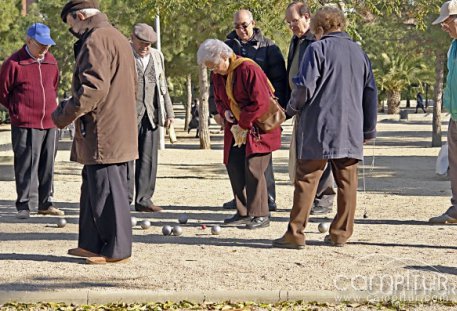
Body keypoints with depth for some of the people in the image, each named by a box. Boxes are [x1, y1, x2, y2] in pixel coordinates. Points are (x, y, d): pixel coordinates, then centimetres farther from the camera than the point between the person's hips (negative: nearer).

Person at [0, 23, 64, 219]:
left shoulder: (51, 62, 10)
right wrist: (18, 111, 4)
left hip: (50, 123, 6)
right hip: (25, 125, -6)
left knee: (47, 166, 11)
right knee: (26, 166, -4)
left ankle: (46, 204, 20)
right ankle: (23, 206, 3)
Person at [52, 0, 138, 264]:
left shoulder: (95, 40, -14)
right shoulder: (119, 39, 19)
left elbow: (94, 87, -24)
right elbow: (131, 85, 24)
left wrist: (65, 114, -14)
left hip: (102, 133, -10)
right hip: (119, 130, 10)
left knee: (107, 191, -4)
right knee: (94, 188, 16)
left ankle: (117, 250, 2)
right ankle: (92, 244, 23)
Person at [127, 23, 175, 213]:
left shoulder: (157, 56, 16)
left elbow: (162, 85, 21)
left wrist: (169, 112, 17)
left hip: (151, 115, 5)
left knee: (148, 158, 5)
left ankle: (144, 199, 11)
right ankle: (124, 198, 2)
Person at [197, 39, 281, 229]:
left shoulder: (248, 69, -21)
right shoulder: (217, 75, 4)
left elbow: (261, 103, -23)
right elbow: (219, 99, 19)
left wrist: (244, 124, -18)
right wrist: (225, 112, -5)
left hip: (258, 126, -8)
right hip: (237, 127, 8)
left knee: (253, 168, -13)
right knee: (233, 166, 4)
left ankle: (260, 215, -5)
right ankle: (244, 213, 13)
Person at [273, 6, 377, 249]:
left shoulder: (317, 49, -4)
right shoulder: (358, 52, 15)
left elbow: (305, 87, -11)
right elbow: (370, 92, 18)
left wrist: (292, 108, 8)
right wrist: (369, 129, 23)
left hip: (318, 128, -5)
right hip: (351, 129, 5)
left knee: (306, 179, -2)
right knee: (347, 181, 9)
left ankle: (296, 233, -3)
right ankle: (340, 233, 12)